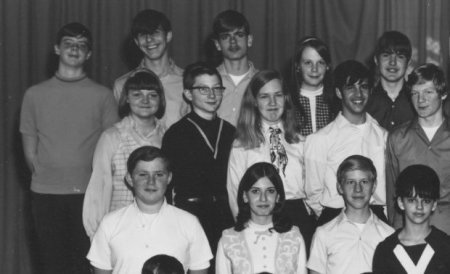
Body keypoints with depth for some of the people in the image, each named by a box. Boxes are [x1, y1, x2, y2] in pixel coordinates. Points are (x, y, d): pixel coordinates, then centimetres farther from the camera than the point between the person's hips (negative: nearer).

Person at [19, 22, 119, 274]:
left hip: (88, 194, -1)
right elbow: (29, 151, 10)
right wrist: (45, 177, 3)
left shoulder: (102, 95, 4)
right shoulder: (35, 94, 8)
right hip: (45, 196, 1)